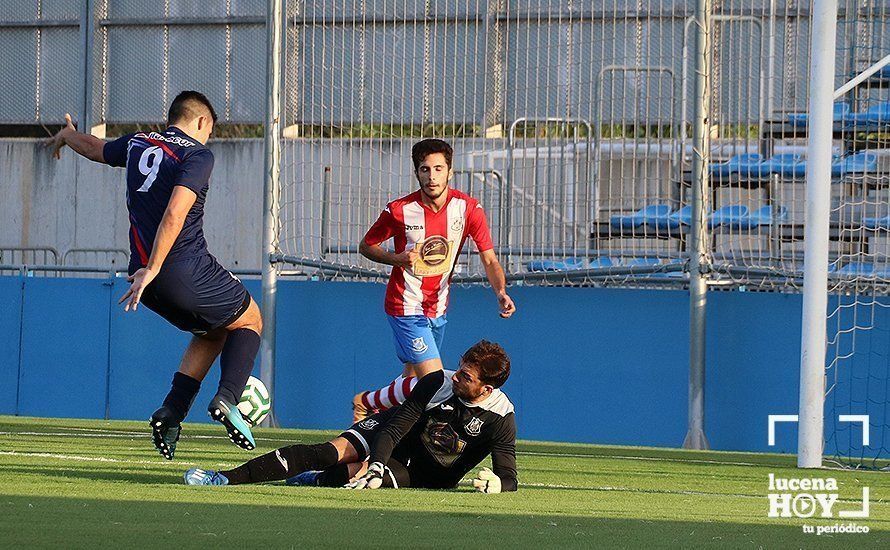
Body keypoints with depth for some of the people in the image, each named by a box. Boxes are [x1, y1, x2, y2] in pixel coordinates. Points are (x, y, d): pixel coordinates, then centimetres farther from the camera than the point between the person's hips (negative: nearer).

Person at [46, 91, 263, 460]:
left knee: (211, 332, 26)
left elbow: (96, 149, 35)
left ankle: (171, 412, 9)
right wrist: (152, 270, -23)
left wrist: (67, 136, 59)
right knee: (249, 321, 17)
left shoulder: (138, 143, 13)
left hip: (147, 277, 7)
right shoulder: (197, 155, -8)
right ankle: (226, 399, -6)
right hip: (187, 271, -7)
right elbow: (175, 214, -22)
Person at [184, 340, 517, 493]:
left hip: (423, 475, -2)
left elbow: (509, 477, -21)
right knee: (332, 452, -23)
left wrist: (497, 483, -46)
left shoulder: (500, 418, -22)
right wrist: (376, 464, -34)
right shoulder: (439, 384, -16)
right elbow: (396, 426, -18)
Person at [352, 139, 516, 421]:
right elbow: (366, 246, 0)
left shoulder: (469, 209, -9)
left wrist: (501, 291, -28)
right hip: (407, 308, -5)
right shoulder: (399, 211, -15)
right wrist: (397, 259, -19)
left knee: (413, 379, 16)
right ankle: (364, 401, 7)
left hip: (438, 308, 5)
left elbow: (490, 260, -9)